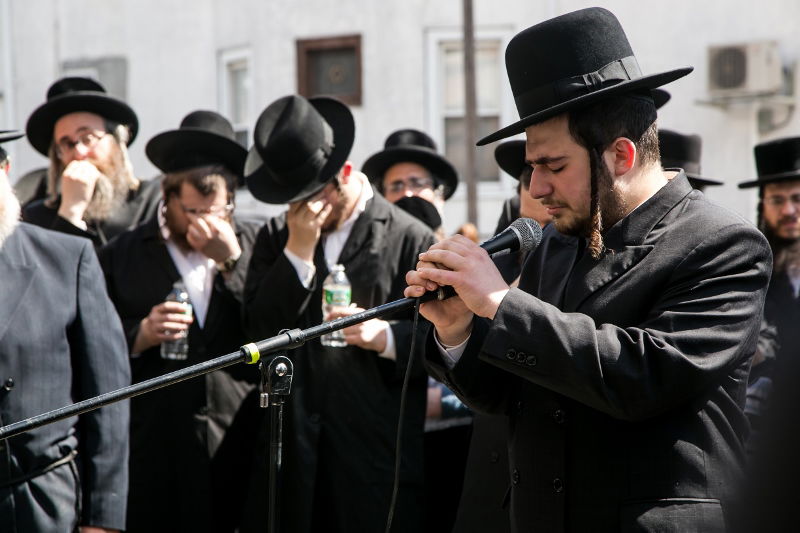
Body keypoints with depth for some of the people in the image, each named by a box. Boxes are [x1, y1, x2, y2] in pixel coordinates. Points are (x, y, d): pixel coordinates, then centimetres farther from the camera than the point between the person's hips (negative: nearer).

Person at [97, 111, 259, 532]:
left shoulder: (254, 248, 10)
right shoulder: (121, 256, 9)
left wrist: (232, 261, -7)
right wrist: (140, 335, -11)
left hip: (239, 447, 1)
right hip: (152, 449, 0)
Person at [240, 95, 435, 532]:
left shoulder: (411, 240, 1)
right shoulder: (275, 238, 14)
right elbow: (257, 332, 1)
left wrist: (385, 336, -18)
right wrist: (298, 250, -5)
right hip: (291, 449, 3)